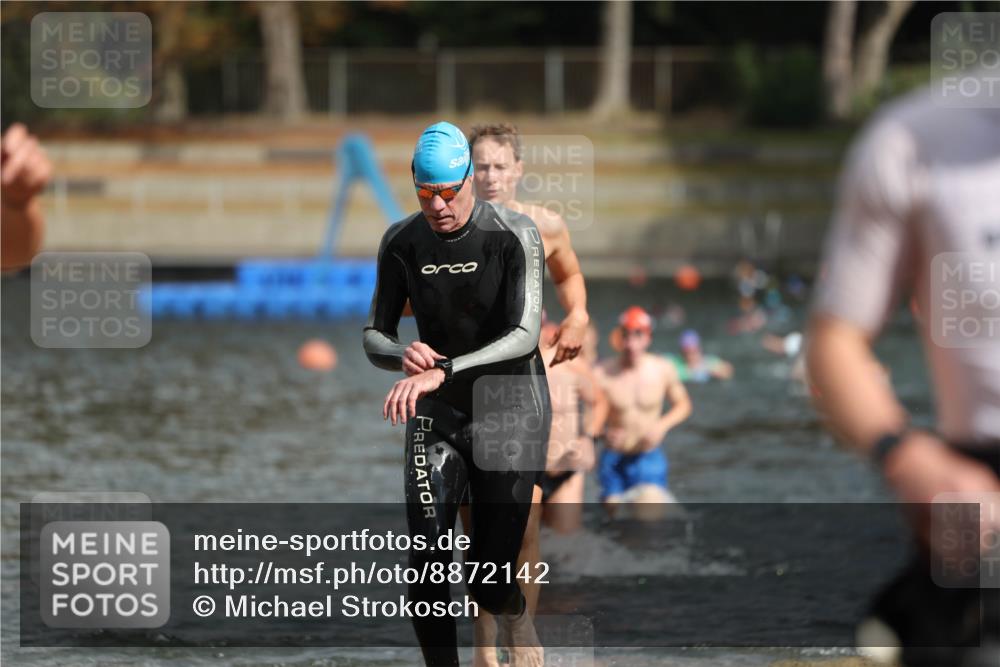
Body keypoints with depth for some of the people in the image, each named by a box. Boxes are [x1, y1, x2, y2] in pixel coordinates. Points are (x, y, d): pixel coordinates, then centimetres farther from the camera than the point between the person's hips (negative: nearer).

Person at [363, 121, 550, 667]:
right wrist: (402, 356, -24)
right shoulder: (402, 243, -4)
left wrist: (442, 371, -39)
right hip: (436, 415, 3)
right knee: (426, 571, -13)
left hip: (510, 411, -3)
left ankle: (519, 623, 33)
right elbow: (374, 337, 2)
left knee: (488, 584, -3)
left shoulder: (514, 236, -16)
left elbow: (525, 335, -26)